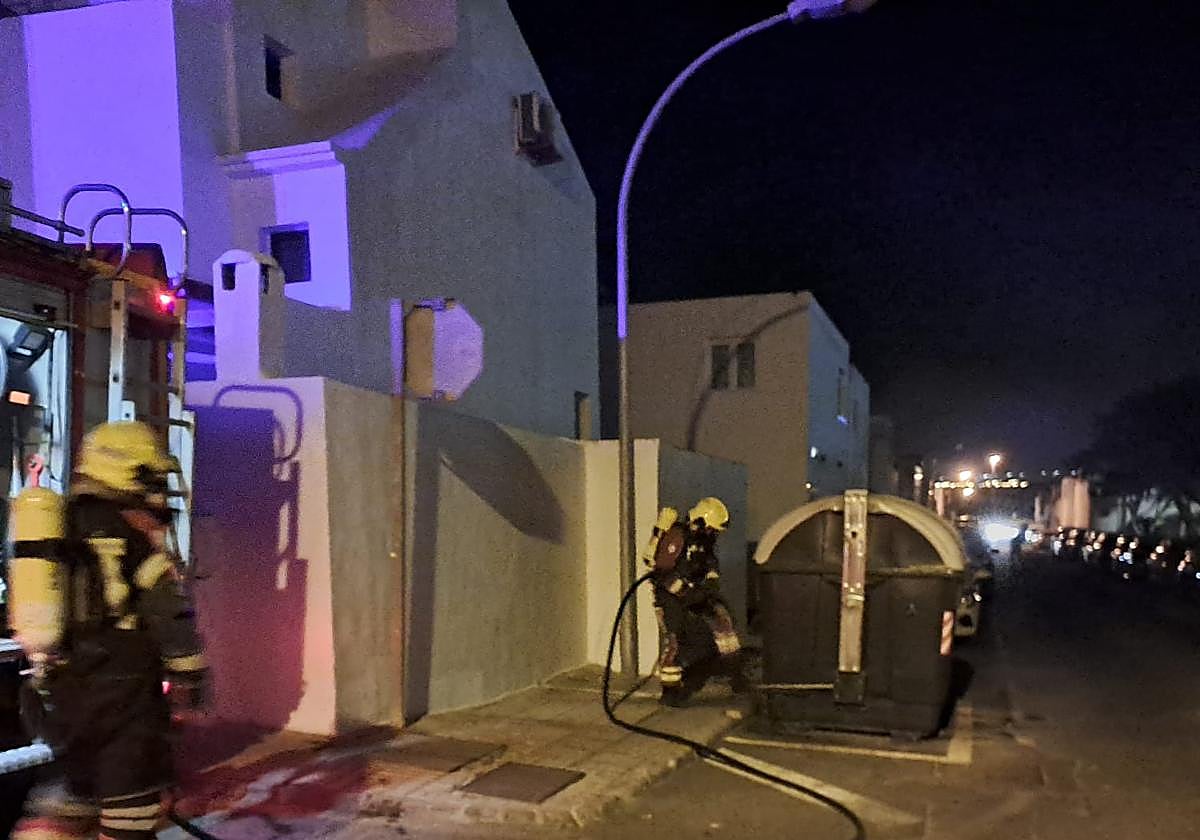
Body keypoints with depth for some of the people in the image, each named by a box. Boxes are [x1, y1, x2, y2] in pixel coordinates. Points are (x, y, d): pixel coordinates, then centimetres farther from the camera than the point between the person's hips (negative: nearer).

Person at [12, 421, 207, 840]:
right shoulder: (135, 528, -10)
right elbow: (169, 611, -13)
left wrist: (42, 671, 27)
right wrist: (189, 671, -4)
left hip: (63, 681, 7)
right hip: (124, 681, -7)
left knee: (81, 779, 21)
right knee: (131, 785, 6)